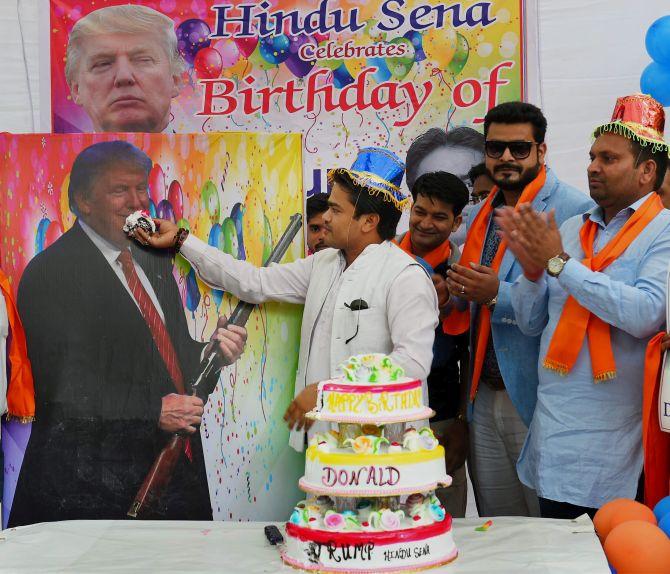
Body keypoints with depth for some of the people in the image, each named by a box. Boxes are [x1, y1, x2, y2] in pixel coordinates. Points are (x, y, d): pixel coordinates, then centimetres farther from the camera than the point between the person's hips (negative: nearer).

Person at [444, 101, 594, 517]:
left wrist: (499, 295, -22)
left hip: (539, 400, -7)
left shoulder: (574, 210, -11)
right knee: (494, 526, 17)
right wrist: (458, 293, 4)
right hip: (485, 396, 7)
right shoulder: (480, 215, 14)